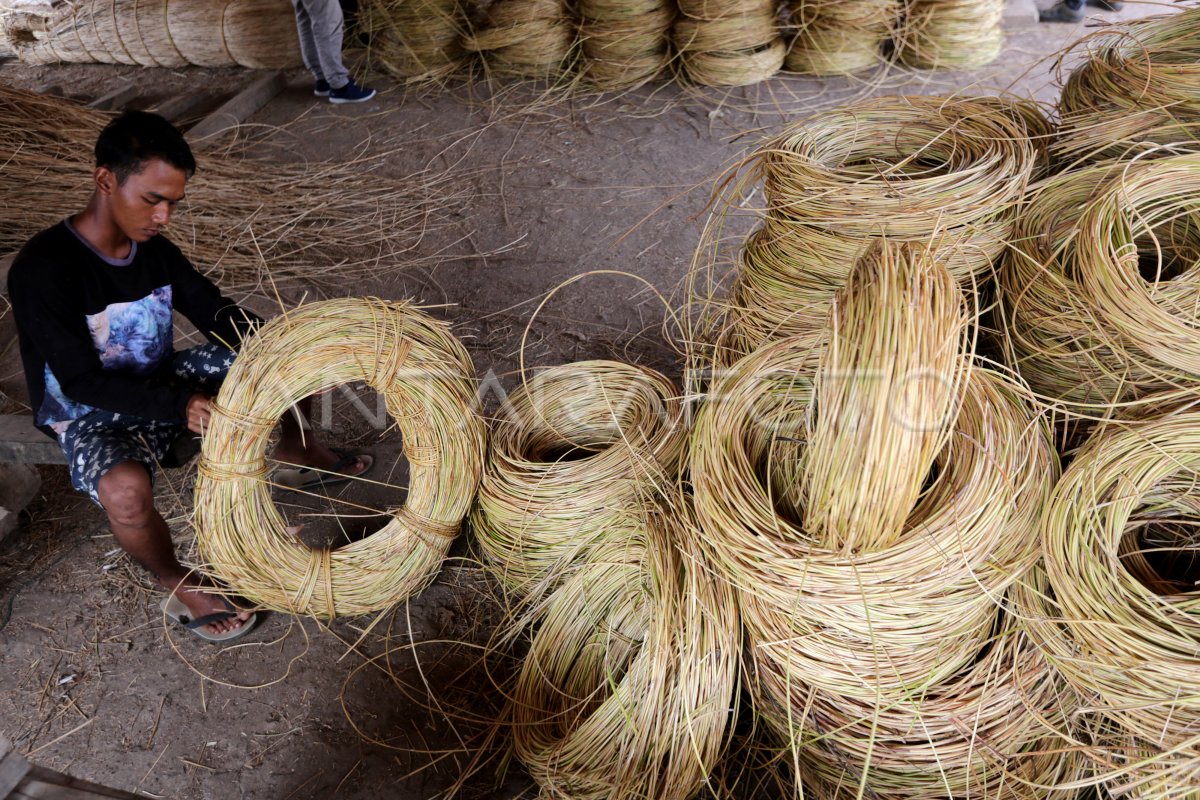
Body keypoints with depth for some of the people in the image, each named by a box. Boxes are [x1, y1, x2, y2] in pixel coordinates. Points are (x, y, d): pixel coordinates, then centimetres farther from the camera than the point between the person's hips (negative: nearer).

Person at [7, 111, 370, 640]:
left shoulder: (155, 250, -6)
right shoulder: (42, 270, -26)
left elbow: (221, 317, -1)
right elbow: (82, 382, -27)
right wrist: (180, 405, -39)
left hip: (163, 383, 7)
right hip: (91, 418, -6)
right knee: (126, 488, -39)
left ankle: (292, 450, 24)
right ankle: (177, 584, -10)